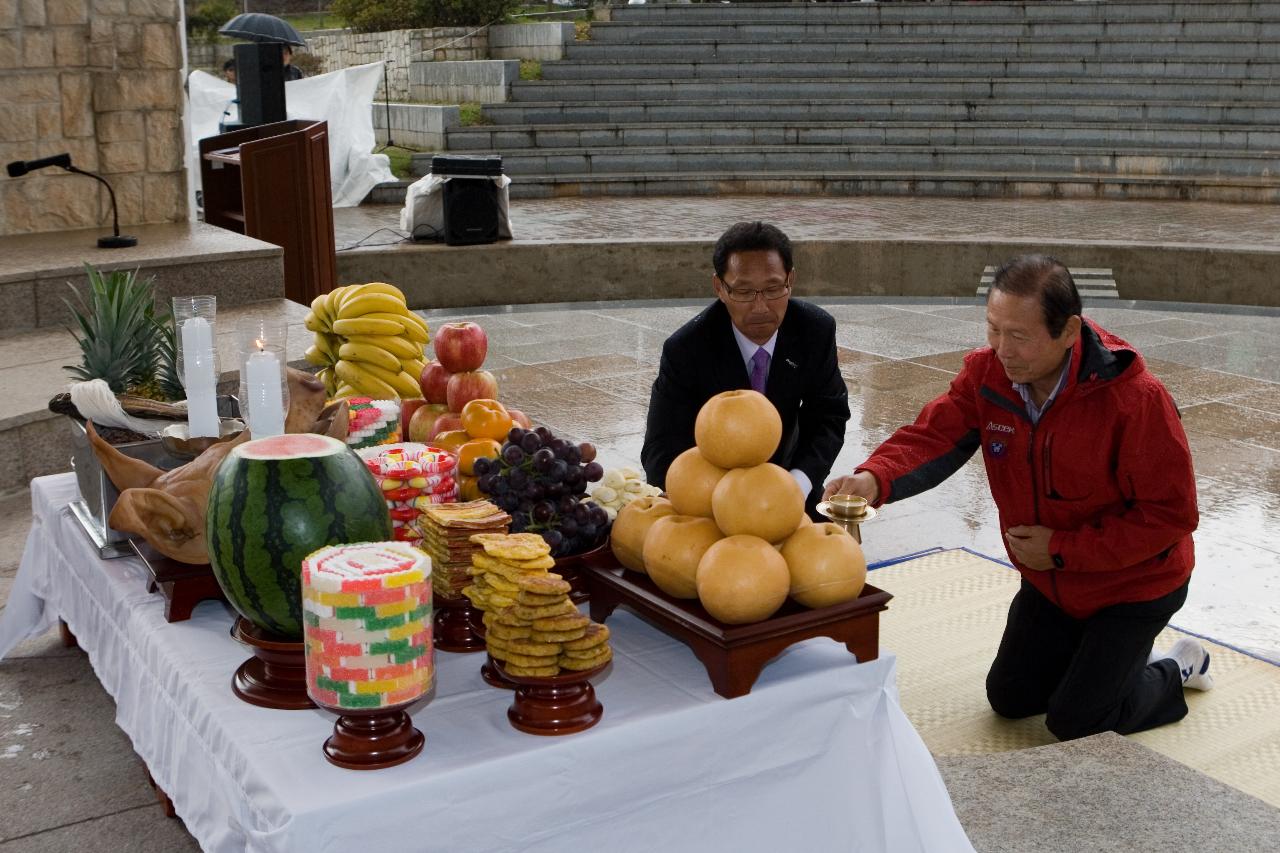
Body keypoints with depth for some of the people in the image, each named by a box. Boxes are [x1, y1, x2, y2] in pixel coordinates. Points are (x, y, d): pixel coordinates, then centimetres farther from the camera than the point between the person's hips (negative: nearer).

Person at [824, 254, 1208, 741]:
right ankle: (1107, 654, 37)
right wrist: (875, 479, -47)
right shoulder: (987, 372, -16)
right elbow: (934, 437, -25)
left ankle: (1174, 672, 24)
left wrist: (1062, 549, -26)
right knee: (1009, 699, 15)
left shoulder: (1135, 398, -31)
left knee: (1074, 724, -4)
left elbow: (1171, 513, -25)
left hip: (1133, 583, -6)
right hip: (1049, 581, 6)